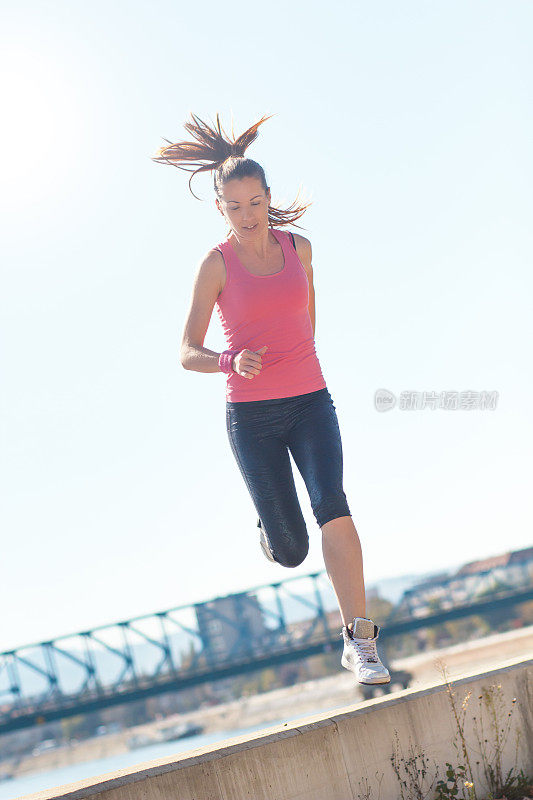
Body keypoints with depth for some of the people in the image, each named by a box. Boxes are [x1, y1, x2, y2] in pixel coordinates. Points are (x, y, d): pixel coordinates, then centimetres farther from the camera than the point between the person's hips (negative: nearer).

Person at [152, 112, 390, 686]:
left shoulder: (298, 247, 5)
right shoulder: (216, 265, -5)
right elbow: (188, 354, -7)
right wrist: (232, 362, -27)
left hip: (310, 404, 2)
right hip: (251, 416, -2)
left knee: (332, 506, -24)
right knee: (291, 553, 0)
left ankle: (359, 641, -23)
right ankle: (271, 526, 40)